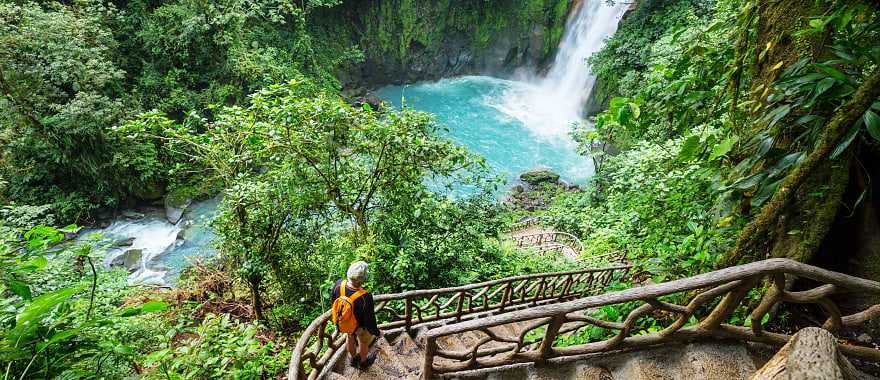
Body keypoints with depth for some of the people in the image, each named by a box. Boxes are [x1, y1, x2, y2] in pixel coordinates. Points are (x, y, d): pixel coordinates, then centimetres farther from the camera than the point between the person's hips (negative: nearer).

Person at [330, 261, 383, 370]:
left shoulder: (338, 284, -30)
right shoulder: (365, 298, -44)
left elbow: (333, 301, -8)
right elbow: (369, 320, -27)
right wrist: (377, 332, -7)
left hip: (343, 322, 4)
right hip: (361, 325, -4)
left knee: (350, 337, 34)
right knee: (364, 342, 29)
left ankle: (354, 359, 61)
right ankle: (363, 363, 57)